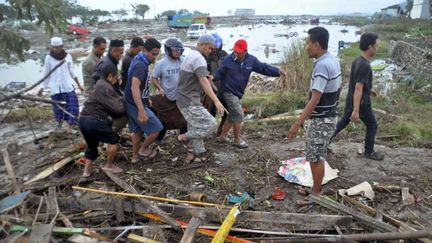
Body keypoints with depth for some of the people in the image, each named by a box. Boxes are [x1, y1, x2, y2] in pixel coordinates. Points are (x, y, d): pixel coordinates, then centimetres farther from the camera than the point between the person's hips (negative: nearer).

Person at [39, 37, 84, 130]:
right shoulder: (48, 58, -2)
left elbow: (72, 72, 7)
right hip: (55, 88, 0)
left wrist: (79, 85, 8)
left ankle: (71, 126, 4)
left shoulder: (68, 57, -2)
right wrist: (43, 88, 8)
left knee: (72, 107, -5)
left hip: (68, 86, 0)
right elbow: (46, 74, 7)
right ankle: (59, 122, 32)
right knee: (57, 107, 9)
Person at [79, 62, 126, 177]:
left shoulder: (100, 84, 16)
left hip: (83, 119, 10)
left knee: (92, 145, 24)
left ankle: (87, 170, 27)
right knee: (114, 140, 7)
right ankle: (109, 166, 17)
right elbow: (118, 108, -16)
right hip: (95, 120, -10)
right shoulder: (106, 88, -14)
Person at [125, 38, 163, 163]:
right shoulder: (141, 65, -23)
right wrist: (141, 110, -42)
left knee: (138, 130, 19)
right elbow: (134, 87, -35)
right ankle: (143, 149, 16)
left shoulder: (139, 61, 10)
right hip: (136, 105, -10)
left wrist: (146, 100, 31)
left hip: (132, 103, 10)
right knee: (156, 129, -2)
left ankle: (135, 156, 30)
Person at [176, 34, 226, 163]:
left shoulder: (190, 55, 16)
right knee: (210, 125, -10)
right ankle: (184, 137, 3)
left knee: (195, 127, 16)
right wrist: (216, 100, -38)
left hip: (184, 99, 10)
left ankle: (190, 156, 23)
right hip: (190, 101, -10)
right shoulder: (199, 58, -16)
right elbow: (203, 81, -30)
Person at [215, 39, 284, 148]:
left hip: (238, 93, 6)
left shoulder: (251, 60, -3)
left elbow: (263, 67, -3)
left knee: (233, 116, 15)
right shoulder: (227, 60, -14)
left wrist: (277, 71, -15)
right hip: (229, 92, -6)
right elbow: (219, 73, -10)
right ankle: (237, 140, 8)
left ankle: (222, 136, 30)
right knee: (239, 115, -8)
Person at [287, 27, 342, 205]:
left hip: (321, 119, -10)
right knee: (316, 156, 19)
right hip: (329, 116, 10)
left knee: (315, 158, 2)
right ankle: (315, 189, 33)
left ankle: (316, 196, 16)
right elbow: (338, 89, 17)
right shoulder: (334, 61, 7)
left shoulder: (322, 65, -23)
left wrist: (297, 123, -29)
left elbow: (315, 99, -29)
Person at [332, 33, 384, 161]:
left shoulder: (357, 60, 2)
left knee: (342, 122, 19)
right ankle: (369, 152, 27)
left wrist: (369, 89, 27)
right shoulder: (365, 66, -27)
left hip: (350, 101, 8)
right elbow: (358, 89, -30)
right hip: (361, 103, -8)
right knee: (372, 126, 12)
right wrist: (356, 111, -30)